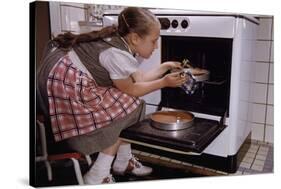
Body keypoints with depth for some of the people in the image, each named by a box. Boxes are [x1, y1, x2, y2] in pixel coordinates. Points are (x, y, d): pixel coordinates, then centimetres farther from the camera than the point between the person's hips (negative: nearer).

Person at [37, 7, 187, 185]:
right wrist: (164, 82, -7)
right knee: (127, 110, -5)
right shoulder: (117, 54, -24)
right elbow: (130, 90, -12)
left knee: (125, 110, 7)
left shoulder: (122, 43, 4)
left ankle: (123, 161, 20)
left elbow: (138, 78, 7)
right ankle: (97, 177, 2)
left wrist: (165, 67, 6)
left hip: (76, 81, 10)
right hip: (65, 81, -10)